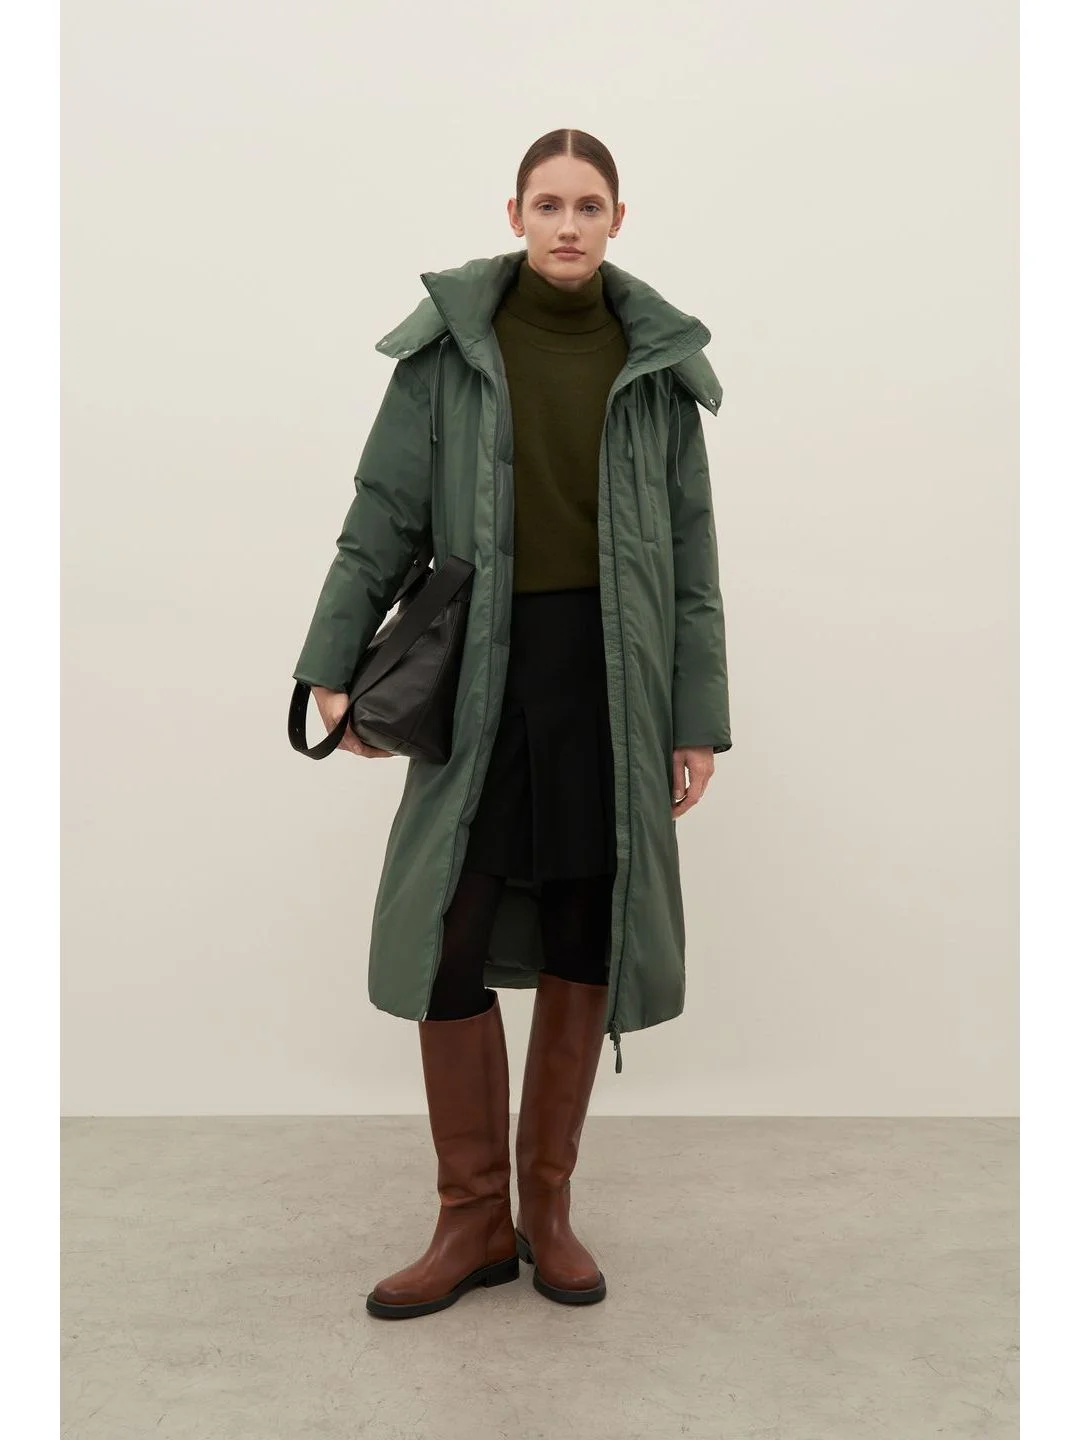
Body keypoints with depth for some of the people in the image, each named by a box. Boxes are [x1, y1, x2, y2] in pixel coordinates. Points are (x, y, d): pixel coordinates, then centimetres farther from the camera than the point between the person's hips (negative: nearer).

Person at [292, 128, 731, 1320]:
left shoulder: (657, 358, 6)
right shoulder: (452, 341, 3)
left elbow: (690, 546, 5)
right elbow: (384, 512, 3)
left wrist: (698, 717, 1)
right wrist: (333, 663, -2)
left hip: (615, 672, 1)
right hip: (483, 672, -1)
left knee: (583, 943, 7)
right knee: (450, 943, -2)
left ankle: (548, 1208, 25)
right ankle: (473, 1220, 17)